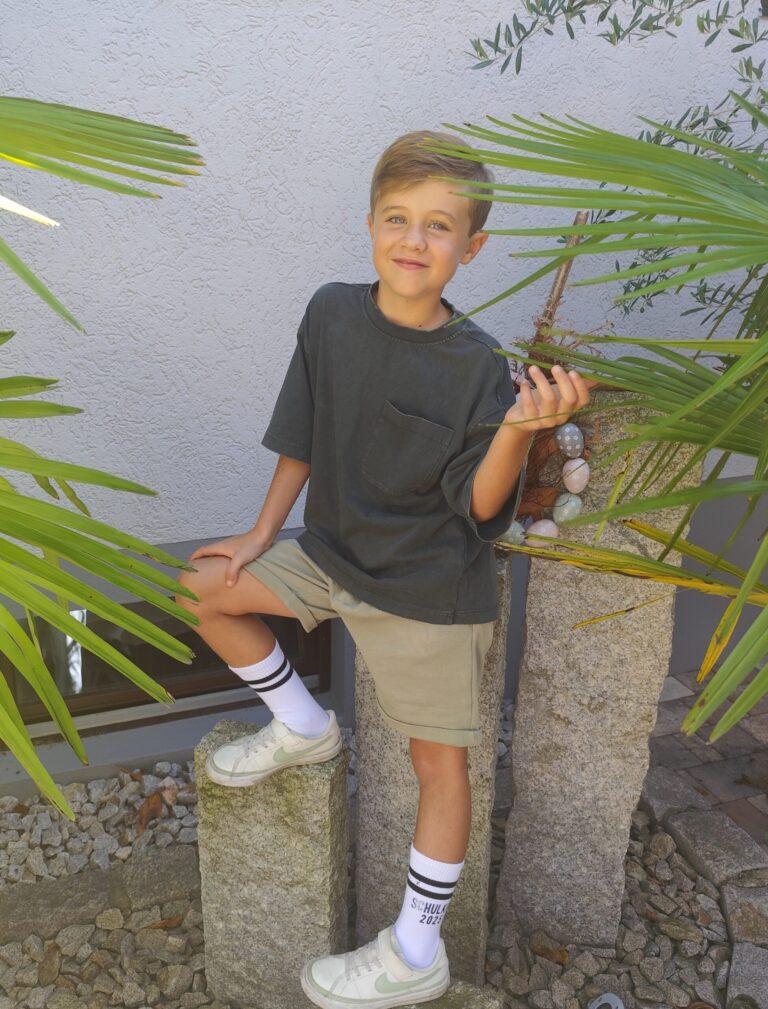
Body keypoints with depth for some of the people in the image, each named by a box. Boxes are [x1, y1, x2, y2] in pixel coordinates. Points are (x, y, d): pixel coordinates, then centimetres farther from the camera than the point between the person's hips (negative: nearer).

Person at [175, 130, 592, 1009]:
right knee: (204, 586, 9)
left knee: (438, 761, 4)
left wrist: (519, 428, -35)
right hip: (333, 551, 6)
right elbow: (302, 439, 5)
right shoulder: (332, 314, -5)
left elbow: (479, 506, -18)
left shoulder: (476, 366, -18)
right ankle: (302, 727, 26)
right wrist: (262, 536, 8)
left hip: (427, 589, -5)